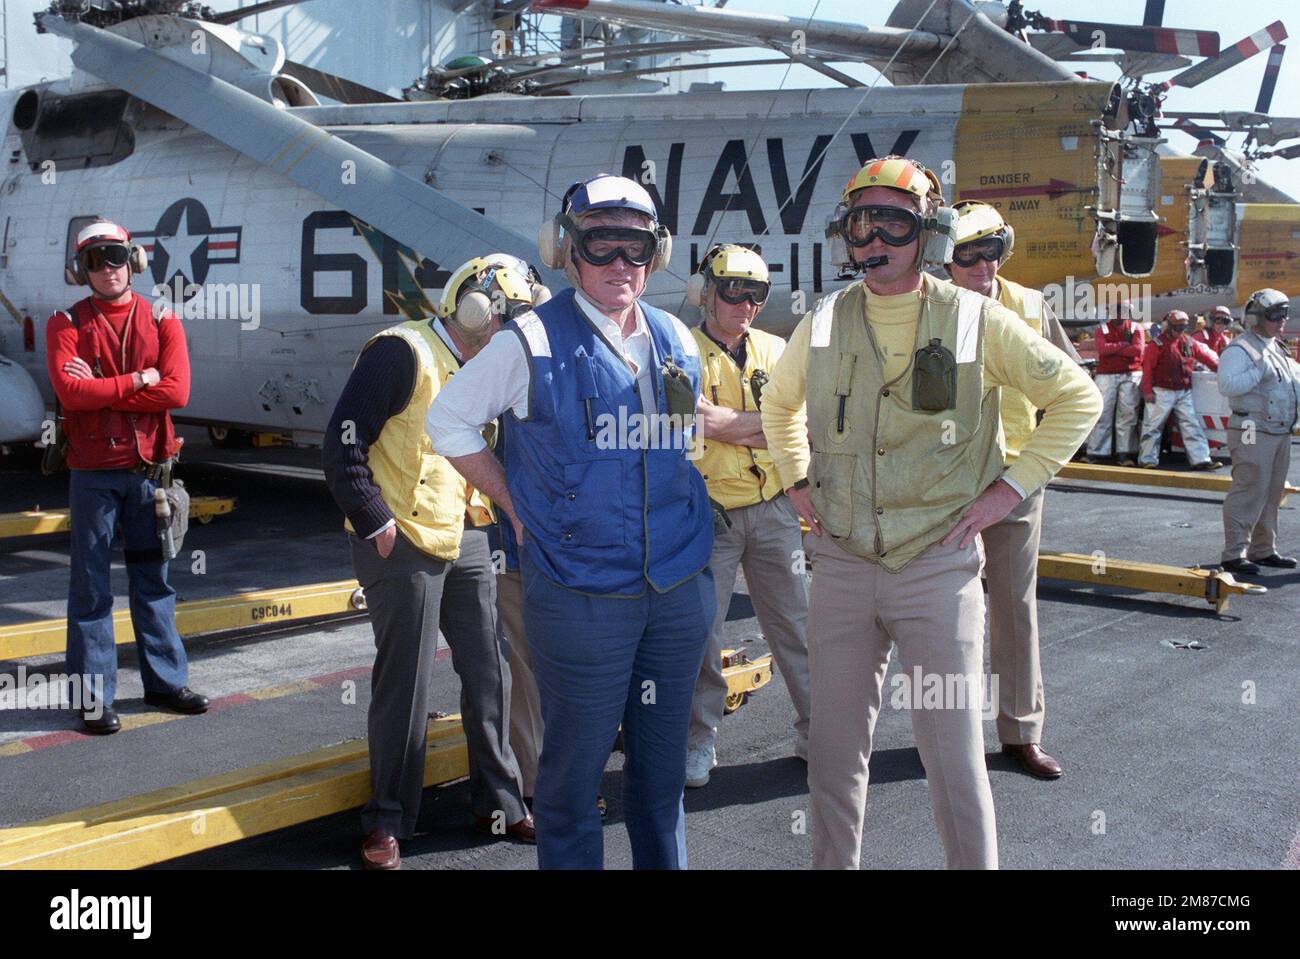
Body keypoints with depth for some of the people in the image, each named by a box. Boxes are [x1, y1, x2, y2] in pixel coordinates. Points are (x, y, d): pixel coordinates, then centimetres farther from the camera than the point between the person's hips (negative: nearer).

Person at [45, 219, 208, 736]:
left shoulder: (161, 320, 5)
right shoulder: (67, 324, 0)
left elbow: (176, 391, -10)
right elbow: (69, 390, -16)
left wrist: (100, 390, -13)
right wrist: (138, 380, -13)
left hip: (150, 470, 2)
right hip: (93, 473, -2)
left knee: (153, 579, 13)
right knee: (90, 587, 2)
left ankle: (166, 679, 23)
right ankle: (94, 696, 9)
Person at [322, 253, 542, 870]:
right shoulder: (404, 351, -12)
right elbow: (343, 441, -17)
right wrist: (375, 521, -16)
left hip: (465, 541, 8)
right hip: (404, 543, -8)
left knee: (488, 670, 11)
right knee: (404, 686, 0)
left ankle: (498, 803, 25)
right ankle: (389, 821, 15)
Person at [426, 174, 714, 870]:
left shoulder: (677, 342, 8)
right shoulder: (534, 343, -8)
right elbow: (448, 420, 1)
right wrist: (516, 506, -1)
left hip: (680, 589, 5)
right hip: (580, 596, -5)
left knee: (662, 766, 17)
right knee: (574, 771, 5)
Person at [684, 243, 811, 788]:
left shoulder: (773, 350, 9)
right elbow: (700, 426, -19)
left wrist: (726, 423, -14)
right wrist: (764, 423, -12)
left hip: (772, 511, 4)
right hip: (708, 514, -4)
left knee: (796, 625, 10)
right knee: (701, 633, 4)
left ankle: (815, 733, 22)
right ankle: (698, 743, 20)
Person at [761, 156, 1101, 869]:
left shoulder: (975, 320, -5)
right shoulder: (823, 323, 5)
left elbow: (1077, 397, 3)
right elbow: (780, 401, 25)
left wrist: (1011, 487, -4)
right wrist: (797, 480, 13)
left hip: (938, 565, -3)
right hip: (840, 565, 3)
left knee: (953, 757, 1)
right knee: (834, 751, 12)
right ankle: (833, 863, 29)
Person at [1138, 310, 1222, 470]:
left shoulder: (1189, 342, 11)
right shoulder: (1157, 344, -6)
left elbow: (1205, 356, 16)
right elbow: (1147, 368, -10)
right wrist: (1147, 391, -15)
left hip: (1184, 392, 5)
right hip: (1162, 392, -5)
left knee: (1191, 425, 1)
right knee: (1153, 425, -2)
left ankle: (1200, 459, 0)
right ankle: (1148, 459, 5)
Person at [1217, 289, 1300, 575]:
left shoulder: (1277, 349, 19)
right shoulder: (1239, 350, -10)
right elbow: (1227, 385, -24)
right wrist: (1259, 372, -25)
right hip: (1253, 434, -9)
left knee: (1272, 494, 13)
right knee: (1249, 493, -11)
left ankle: (1263, 550, 22)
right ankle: (1234, 554, -7)